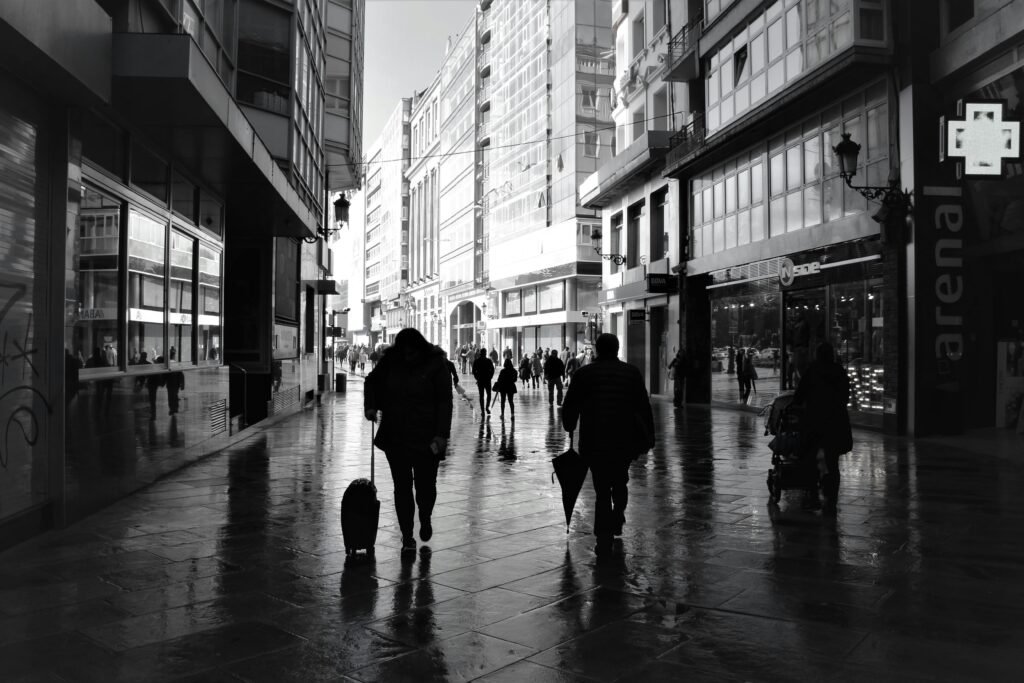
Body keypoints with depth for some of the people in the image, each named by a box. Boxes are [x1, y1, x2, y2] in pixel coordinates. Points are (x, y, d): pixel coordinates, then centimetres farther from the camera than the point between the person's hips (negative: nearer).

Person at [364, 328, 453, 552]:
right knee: (402, 486, 4)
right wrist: (371, 405, 1)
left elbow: (444, 401, -9)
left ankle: (425, 520, 37)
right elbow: (372, 381, 18)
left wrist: (442, 434, -15)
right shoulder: (390, 360, 0)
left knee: (426, 484, 6)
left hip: (426, 438, -2)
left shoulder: (436, 364, -8)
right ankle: (407, 536, 14)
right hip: (395, 437, 3)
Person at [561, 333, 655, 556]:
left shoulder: (583, 374, 1)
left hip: (594, 442, -1)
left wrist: (569, 428, 21)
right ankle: (617, 521, 27)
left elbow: (570, 408, 5)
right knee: (620, 482, 24)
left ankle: (604, 537, -3)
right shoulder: (632, 373, 3)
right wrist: (649, 437, 8)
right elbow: (644, 408, 3)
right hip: (625, 440, 1)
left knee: (602, 488, 4)